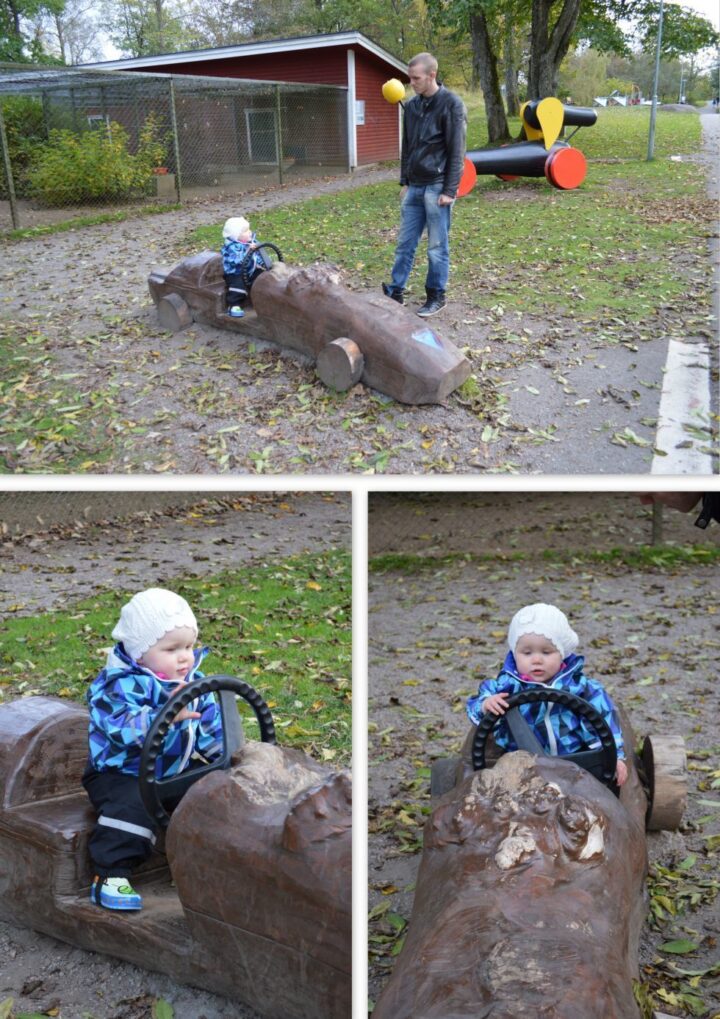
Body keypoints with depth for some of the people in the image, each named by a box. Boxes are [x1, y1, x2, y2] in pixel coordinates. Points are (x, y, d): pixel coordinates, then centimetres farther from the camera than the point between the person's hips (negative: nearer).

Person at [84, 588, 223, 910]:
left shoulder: (193, 681, 1)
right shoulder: (121, 686, -22)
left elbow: (211, 725, 10)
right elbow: (125, 730, -37)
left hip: (175, 770, 7)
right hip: (123, 774, -7)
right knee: (133, 807, -32)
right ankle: (109, 876, -21)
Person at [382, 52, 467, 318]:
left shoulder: (451, 104, -9)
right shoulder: (411, 106, 10)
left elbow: (456, 151, -12)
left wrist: (450, 190, -15)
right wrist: (404, 182, 15)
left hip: (436, 187, -6)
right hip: (414, 187, 6)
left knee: (437, 247, 2)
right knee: (405, 243, 8)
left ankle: (436, 297, 12)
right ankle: (395, 292, 16)